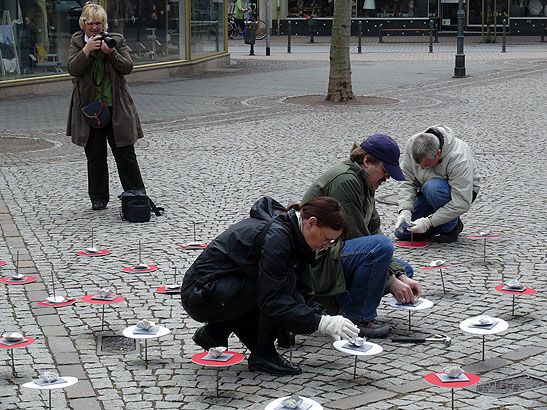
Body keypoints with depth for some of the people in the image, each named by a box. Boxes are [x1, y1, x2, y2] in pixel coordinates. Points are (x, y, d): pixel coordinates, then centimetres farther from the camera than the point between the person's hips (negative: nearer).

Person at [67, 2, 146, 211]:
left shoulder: (117, 40, 3)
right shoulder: (77, 42, 4)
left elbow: (128, 67, -4)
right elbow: (73, 69, -8)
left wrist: (112, 53, -20)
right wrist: (87, 50, -21)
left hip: (115, 106, -1)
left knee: (125, 152, 1)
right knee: (95, 155, 7)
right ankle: (98, 198, 17)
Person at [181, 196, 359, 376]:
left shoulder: (287, 227, 4)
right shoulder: (276, 235, -25)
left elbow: (301, 290, 10)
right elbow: (272, 301, -28)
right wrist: (322, 323, -29)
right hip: (200, 294, -9)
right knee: (286, 282, -20)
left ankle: (216, 331, 11)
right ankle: (263, 354, -9)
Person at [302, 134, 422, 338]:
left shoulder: (362, 183, 12)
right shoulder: (344, 180, -19)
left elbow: (374, 231, 10)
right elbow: (356, 237, -21)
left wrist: (401, 276, -1)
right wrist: (390, 281, -16)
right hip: (315, 262, -11)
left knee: (404, 270, 10)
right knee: (380, 245, -31)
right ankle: (359, 319, -16)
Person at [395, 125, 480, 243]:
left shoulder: (459, 158, -35)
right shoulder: (411, 145, -20)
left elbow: (462, 203, -35)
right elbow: (407, 182, -13)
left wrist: (428, 222, -37)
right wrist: (405, 211, -29)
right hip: (429, 192, 5)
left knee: (433, 187, -38)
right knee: (401, 233, -8)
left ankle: (452, 226, -13)